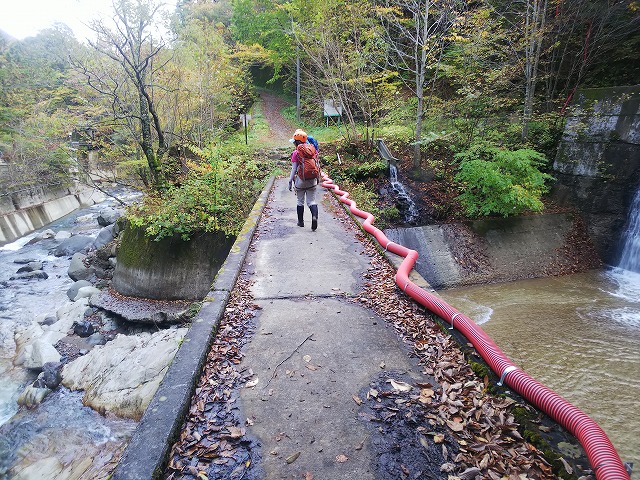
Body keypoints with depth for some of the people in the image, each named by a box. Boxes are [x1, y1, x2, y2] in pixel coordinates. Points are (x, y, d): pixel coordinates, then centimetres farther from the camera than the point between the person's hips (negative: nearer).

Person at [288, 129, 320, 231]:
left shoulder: (296, 153, -10)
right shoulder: (313, 149, 1)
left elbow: (294, 169, -10)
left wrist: (290, 181, -2)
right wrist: (318, 177, 17)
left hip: (300, 180, -3)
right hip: (312, 180, 3)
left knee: (300, 201, 13)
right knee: (311, 201, 7)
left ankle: (301, 221, 22)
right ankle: (314, 216, -18)